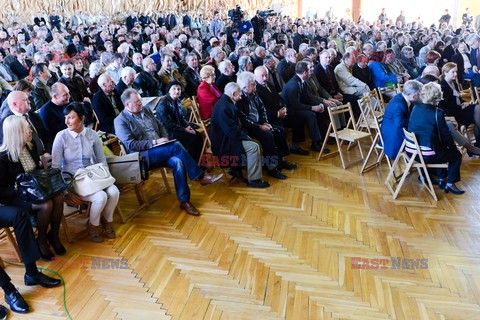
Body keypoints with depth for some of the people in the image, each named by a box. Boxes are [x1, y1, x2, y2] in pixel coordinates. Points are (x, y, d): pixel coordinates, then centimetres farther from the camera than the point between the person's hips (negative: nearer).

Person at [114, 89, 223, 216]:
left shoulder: (146, 110, 16)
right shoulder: (120, 121, -4)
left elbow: (160, 126, 24)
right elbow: (130, 145, -13)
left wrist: (164, 139, 2)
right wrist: (155, 142, -17)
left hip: (161, 152, 6)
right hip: (143, 156, -6)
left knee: (177, 162, -27)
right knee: (176, 146, -28)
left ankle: (184, 200, -20)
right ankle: (200, 177, -19)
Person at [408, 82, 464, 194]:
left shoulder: (416, 107, 2)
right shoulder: (437, 113, -16)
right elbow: (446, 135, -7)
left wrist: (445, 119, 26)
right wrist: (454, 148, 10)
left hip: (410, 150, 7)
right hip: (426, 155, -7)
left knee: (442, 149, 34)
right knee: (456, 155, 17)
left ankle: (441, 179, 38)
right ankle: (450, 184, 19)